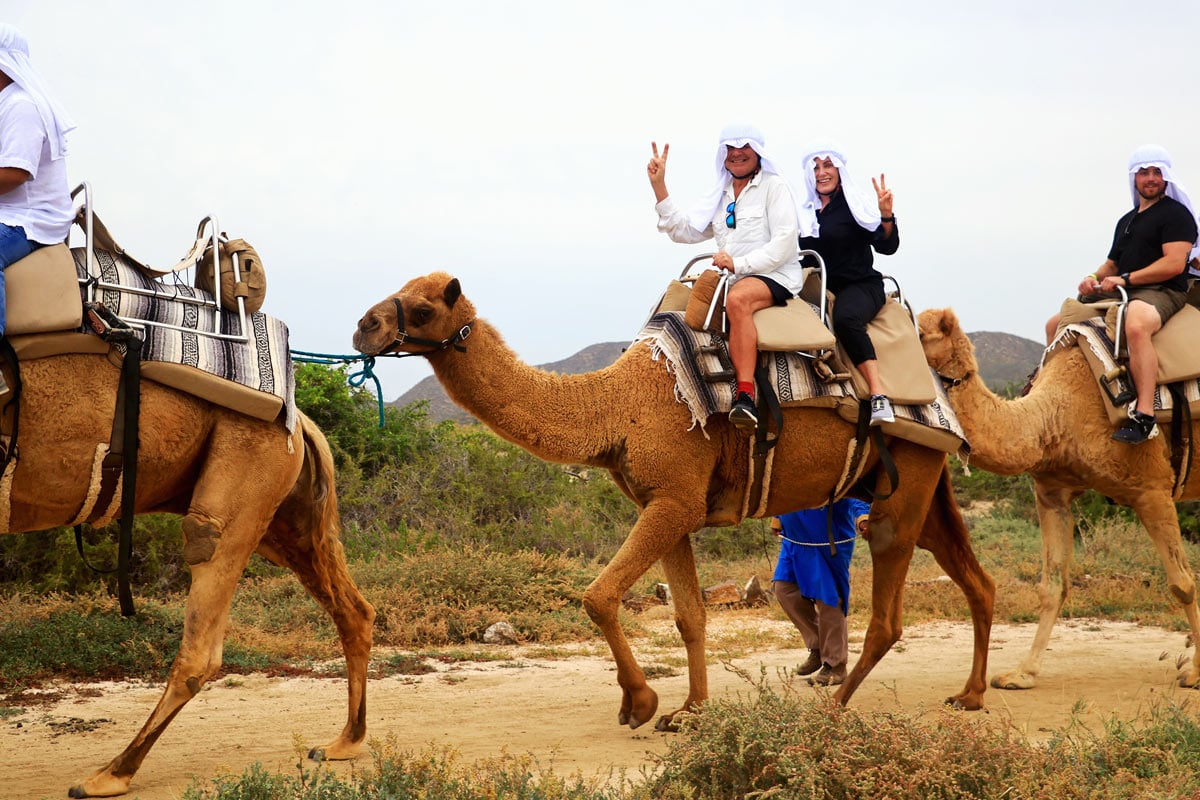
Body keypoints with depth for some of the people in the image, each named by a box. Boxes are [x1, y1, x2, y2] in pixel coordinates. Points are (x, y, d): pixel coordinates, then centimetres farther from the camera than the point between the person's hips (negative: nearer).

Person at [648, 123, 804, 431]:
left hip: (776, 277, -8)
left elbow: (785, 243, -10)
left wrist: (739, 263, -17)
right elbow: (683, 230, 12)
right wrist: (659, 187, 4)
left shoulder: (774, 186, 0)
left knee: (737, 298, -38)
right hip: (736, 280, 8)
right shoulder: (720, 195, 19)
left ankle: (745, 395, -49)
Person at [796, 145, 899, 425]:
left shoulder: (858, 204, 1)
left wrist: (886, 216, -27)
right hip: (820, 288, 6)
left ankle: (878, 393, -45)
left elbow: (887, 246, -9)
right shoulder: (805, 212, 15)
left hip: (861, 285, -6)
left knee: (846, 316, -37)